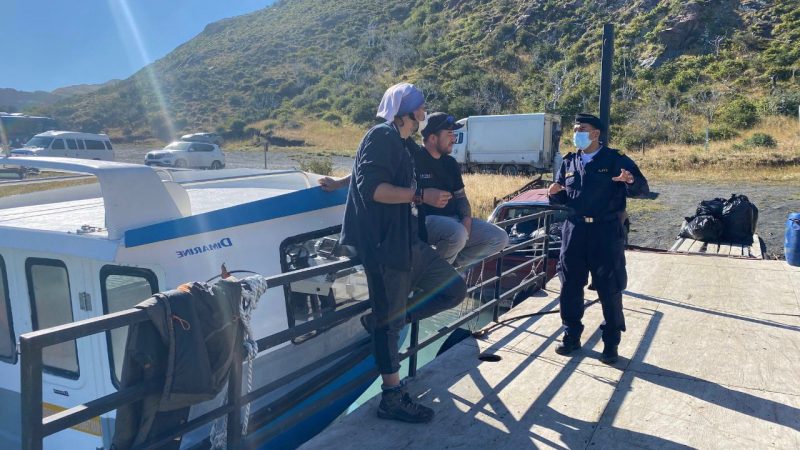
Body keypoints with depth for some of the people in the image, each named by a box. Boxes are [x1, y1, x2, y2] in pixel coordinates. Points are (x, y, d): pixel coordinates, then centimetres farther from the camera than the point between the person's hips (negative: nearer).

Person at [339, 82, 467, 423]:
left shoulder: (402, 143, 20)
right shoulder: (381, 136, -10)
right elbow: (372, 188, -22)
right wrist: (421, 196, -21)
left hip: (405, 240, 10)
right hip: (383, 244, -10)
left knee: (454, 289, 7)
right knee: (390, 320, -1)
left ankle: (380, 321, 11)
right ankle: (392, 399, 12)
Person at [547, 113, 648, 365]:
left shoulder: (615, 160, -2)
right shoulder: (569, 163, 12)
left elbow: (642, 189, -6)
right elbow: (561, 199, 17)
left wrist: (631, 181, -28)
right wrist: (554, 193, -6)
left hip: (606, 231, -4)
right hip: (574, 231, 4)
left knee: (609, 289, 2)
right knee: (570, 286, 7)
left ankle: (611, 344, 15)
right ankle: (571, 336, 22)